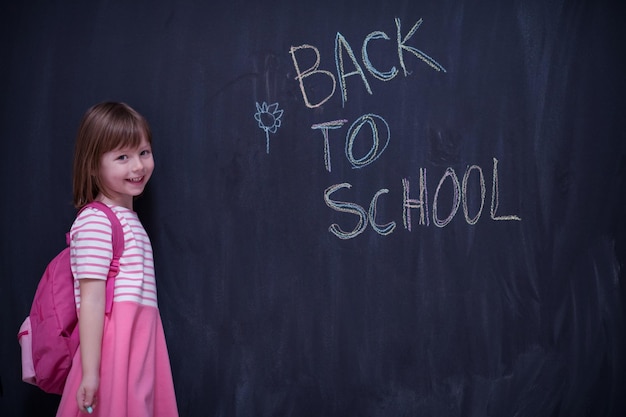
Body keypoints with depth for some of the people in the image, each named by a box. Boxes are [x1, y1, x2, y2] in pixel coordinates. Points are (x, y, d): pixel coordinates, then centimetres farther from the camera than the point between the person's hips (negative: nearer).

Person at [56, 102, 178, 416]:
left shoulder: (127, 219, 17)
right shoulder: (95, 221, -12)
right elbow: (91, 300, -17)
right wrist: (90, 372, -20)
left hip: (141, 344, 8)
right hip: (114, 349, -8)